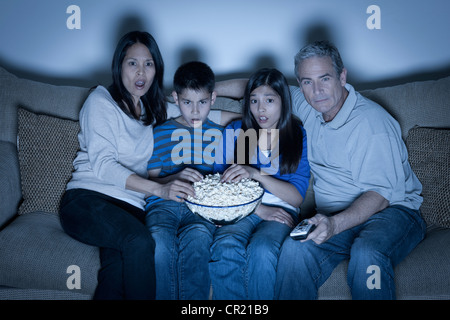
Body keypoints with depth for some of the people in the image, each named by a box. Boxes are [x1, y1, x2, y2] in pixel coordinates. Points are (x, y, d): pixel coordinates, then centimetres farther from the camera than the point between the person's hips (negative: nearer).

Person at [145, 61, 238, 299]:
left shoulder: (222, 132, 18)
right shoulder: (161, 133, 18)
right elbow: (150, 180, 10)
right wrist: (175, 178, -9)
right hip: (164, 203, 1)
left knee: (197, 236, -37)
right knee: (159, 241, -35)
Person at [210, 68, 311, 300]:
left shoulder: (299, 137, 7)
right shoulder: (235, 131, 11)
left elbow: (297, 197, -2)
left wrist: (256, 173, -18)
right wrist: (259, 209, -11)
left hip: (281, 210, -1)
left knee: (261, 251, -33)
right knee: (225, 246, -32)